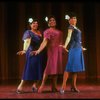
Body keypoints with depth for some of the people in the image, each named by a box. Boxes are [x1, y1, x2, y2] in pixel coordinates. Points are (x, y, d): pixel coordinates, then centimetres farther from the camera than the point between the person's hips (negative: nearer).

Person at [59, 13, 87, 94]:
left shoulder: (76, 28, 19)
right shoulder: (70, 27, -5)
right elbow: (69, 37, -21)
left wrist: (81, 47, 36)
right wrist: (65, 45, -37)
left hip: (78, 48, 9)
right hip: (73, 48, -9)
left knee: (76, 67, 7)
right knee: (70, 67, -13)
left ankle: (73, 86, 11)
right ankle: (63, 86, -14)